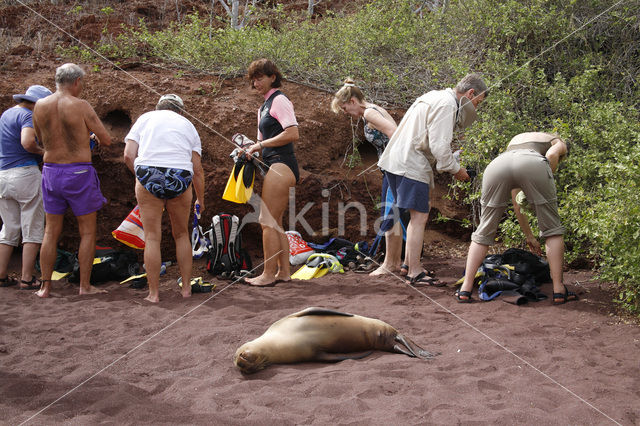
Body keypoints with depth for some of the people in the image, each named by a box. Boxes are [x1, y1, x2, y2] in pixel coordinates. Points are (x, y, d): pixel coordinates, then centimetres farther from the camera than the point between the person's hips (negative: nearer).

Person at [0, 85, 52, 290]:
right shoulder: (27, 115, -9)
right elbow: (27, 142, -26)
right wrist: (42, 151, -8)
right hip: (26, 173, -8)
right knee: (32, 230, -1)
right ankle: (27, 279, -2)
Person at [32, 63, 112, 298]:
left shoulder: (40, 106, 2)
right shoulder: (81, 106, -12)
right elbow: (107, 140, -5)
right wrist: (95, 137, 17)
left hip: (51, 172, 4)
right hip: (79, 173, -4)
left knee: (51, 232, 12)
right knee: (88, 232, 7)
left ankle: (45, 286, 12)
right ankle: (85, 285, 8)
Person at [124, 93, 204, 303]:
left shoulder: (145, 118, 20)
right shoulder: (187, 124, 22)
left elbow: (128, 156, 7)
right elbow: (197, 169, 16)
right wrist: (200, 199, 25)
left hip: (148, 176, -1)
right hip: (180, 179, 1)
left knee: (152, 238, 4)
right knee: (182, 234, 17)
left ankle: (154, 293, 7)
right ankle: (186, 288, 22)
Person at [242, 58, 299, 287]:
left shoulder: (279, 100, -8)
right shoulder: (264, 106, 21)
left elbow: (293, 134, -19)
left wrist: (261, 144, -14)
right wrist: (251, 148, 4)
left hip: (281, 165, -10)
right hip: (276, 167, 10)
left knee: (268, 222, -9)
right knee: (275, 223, 12)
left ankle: (268, 274, -4)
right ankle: (284, 272, 16)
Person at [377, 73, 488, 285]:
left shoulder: (433, 96, 21)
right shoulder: (447, 104, -12)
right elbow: (439, 146, -19)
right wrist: (456, 169, -6)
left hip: (396, 160, 11)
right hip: (411, 166, -11)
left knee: (417, 215, 17)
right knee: (419, 217, -9)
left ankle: (409, 263, 25)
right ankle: (415, 272, -7)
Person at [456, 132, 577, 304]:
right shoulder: (558, 142, 37)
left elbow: (516, 200, 42)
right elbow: (552, 155, 7)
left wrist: (529, 236, 45)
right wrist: (545, 186, 19)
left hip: (497, 165, 3)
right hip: (532, 164, -3)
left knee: (484, 232, 16)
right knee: (552, 229, 14)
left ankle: (466, 288, 11)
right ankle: (558, 290, 12)